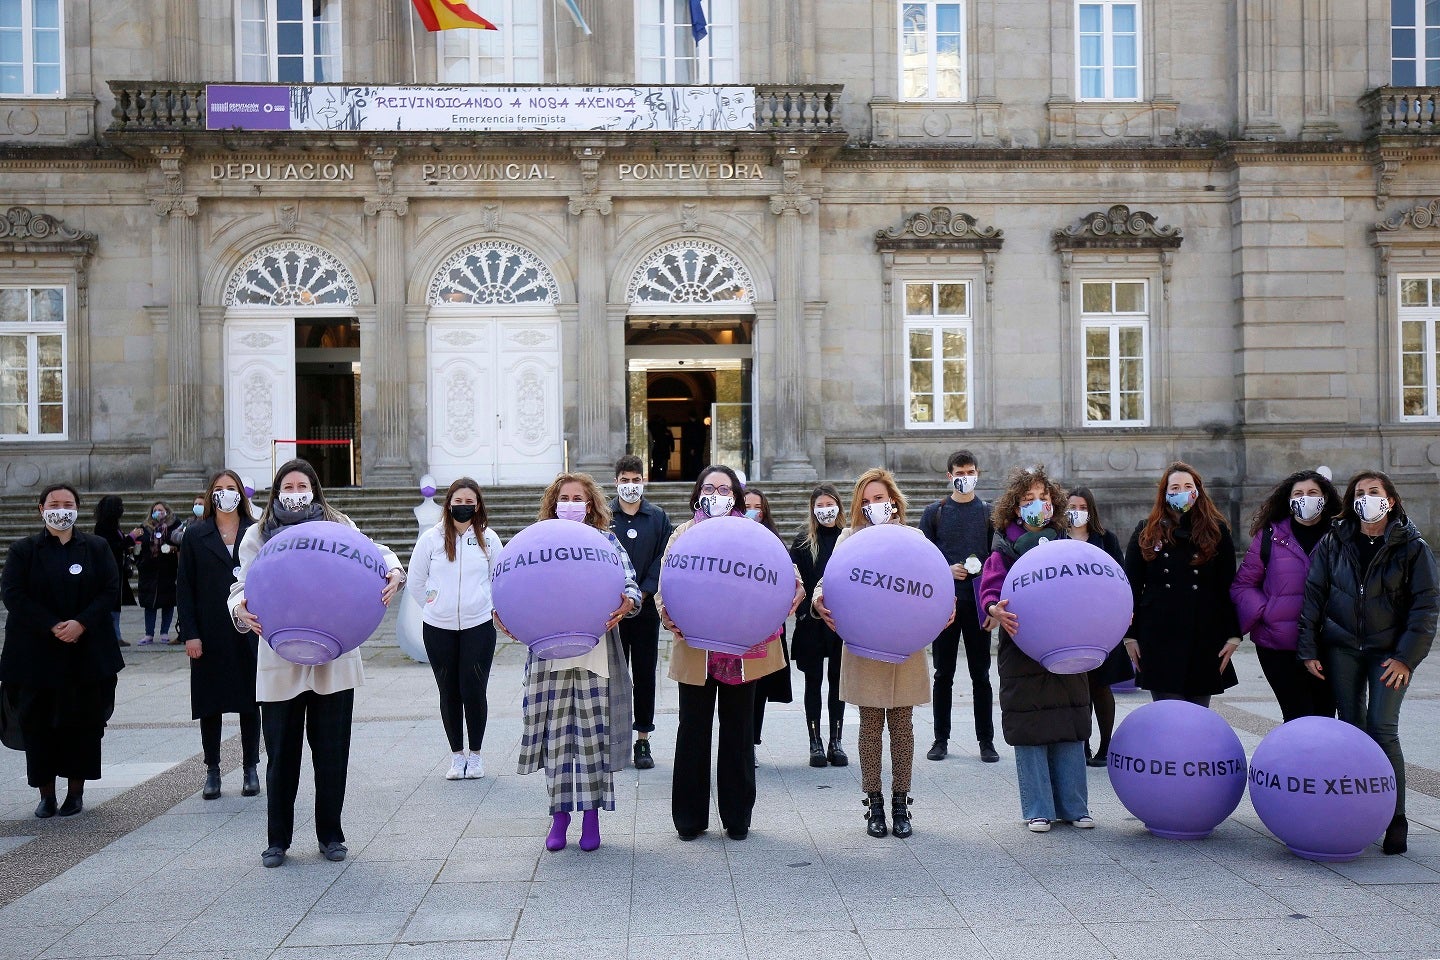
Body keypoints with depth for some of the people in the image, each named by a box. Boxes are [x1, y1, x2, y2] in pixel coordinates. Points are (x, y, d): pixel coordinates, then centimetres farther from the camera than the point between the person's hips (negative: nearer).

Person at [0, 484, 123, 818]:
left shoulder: (97, 548, 6)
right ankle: (46, 794, 12)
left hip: (87, 650, 0)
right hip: (36, 653, 0)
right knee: (38, 723, 2)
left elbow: (111, 590, -1)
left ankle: (76, 791, 13)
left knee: (83, 721, 3)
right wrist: (52, 627, -15)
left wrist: (81, 623, -15)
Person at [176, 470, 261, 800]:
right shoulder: (195, 535, 4)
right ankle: (212, 771, 18)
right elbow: (184, 587, 2)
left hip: (249, 633, 0)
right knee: (209, 704, 6)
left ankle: (250, 769, 18)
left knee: (250, 701, 6)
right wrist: (189, 633, -6)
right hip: (210, 634, 0)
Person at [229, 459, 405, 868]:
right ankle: (277, 839, 19)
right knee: (281, 752, 4)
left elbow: (375, 551, 3)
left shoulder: (337, 526, 8)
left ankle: (331, 834, 21)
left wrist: (393, 571, -20)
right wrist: (240, 609, -22)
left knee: (332, 750, 7)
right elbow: (243, 585, 1)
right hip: (280, 659, 0)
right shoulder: (258, 535, 7)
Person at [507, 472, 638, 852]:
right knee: (556, 732, 4)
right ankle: (559, 813, 18)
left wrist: (627, 603, -24)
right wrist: (505, 615, -15)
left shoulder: (606, 541, 7)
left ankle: (592, 814, 14)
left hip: (595, 652, -1)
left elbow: (630, 585, -1)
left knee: (594, 731, 1)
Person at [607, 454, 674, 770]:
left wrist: (642, 594, -9)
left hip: (647, 607, 1)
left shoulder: (659, 517, 6)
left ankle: (643, 739, 13)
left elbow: (664, 560, 1)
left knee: (645, 674, 5)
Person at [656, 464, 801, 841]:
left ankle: (737, 817, 21)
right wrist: (669, 618, -17)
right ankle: (689, 818, 19)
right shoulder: (683, 534, 7)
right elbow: (664, 586, 1)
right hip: (695, 650, 0)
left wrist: (793, 589, -21)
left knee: (739, 732, 9)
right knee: (693, 731, 6)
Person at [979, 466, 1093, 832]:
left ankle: (1073, 806, 20)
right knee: (1030, 731, 2)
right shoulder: (1006, 548, 0)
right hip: (1022, 648, -3)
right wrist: (995, 610, -29)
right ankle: (1038, 810, 13)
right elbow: (990, 589, -8)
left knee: (1069, 728, 8)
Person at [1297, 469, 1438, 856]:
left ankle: (1396, 821, 2)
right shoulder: (1334, 542, 5)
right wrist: (1308, 649, -3)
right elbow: (1313, 593, 4)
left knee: (1382, 730, -9)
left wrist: (1406, 657, -11)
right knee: (1351, 729, 5)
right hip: (1341, 647, 3)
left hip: (1390, 651, -2)